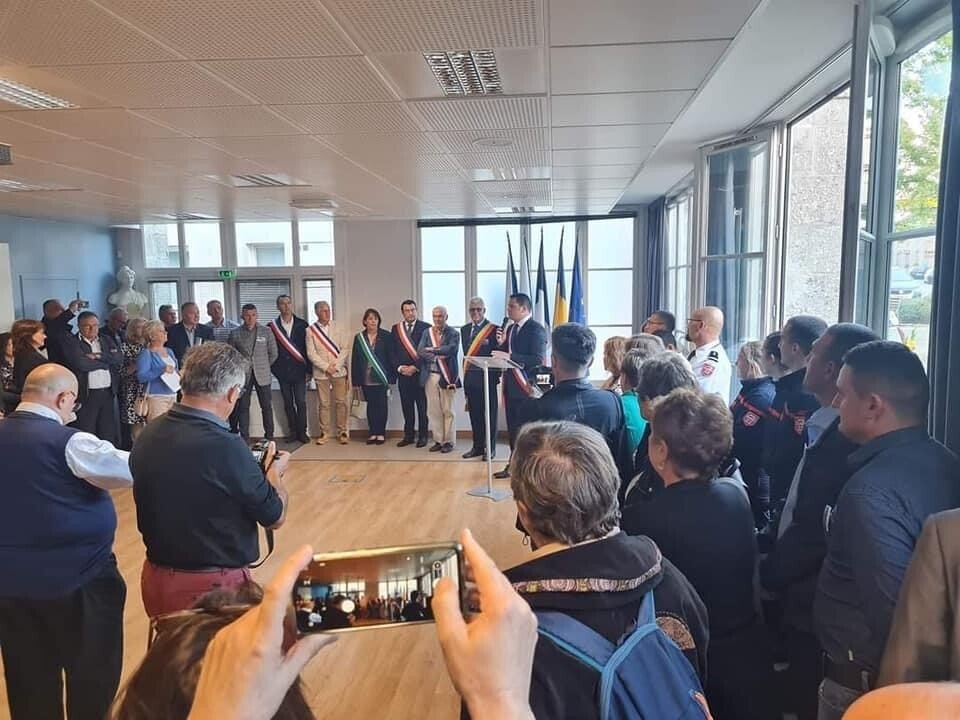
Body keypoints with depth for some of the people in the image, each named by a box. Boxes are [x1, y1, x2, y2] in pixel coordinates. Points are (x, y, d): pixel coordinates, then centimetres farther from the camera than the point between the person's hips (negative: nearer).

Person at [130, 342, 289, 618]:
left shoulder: (147, 435, -5)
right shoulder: (224, 446, -26)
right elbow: (275, 516, -12)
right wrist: (275, 472, 7)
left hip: (156, 579, 7)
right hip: (214, 586, -7)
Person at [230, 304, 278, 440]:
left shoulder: (266, 332, 2)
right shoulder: (235, 334, 1)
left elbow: (273, 354, 8)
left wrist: (263, 366, 10)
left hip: (262, 375, 0)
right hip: (243, 376, 0)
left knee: (267, 407, 2)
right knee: (243, 407, 3)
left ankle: (269, 436, 10)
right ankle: (244, 438, 11)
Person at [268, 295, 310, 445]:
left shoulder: (302, 324, 3)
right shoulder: (272, 326, 2)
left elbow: (308, 347, 3)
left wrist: (309, 368, 0)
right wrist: (273, 368, -2)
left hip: (299, 370, -1)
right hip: (282, 371, 1)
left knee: (301, 402, -3)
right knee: (288, 403, 8)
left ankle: (302, 432, 5)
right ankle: (293, 431, 17)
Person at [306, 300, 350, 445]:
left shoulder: (338, 327, 3)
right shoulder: (310, 330, 0)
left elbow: (345, 348, 0)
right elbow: (311, 353, -3)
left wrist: (335, 365, -11)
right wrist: (326, 367, -12)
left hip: (339, 371, 1)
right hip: (321, 372, 0)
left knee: (341, 402, 3)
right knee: (323, 403, 5)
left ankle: (342, 432, 12)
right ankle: (324, 432, 15)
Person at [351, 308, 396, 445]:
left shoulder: (386, 336, -1)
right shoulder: (359, 338, 5)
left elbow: (392, 357, -2)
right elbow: (355, 360, 5)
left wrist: (391, 378, -8)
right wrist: (355, 381, 1)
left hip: (381, 378, -2)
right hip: (366, 379, 2)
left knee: (381, 405, 2)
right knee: (370, 405, 8)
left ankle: (381, 433, 11)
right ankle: (373, 433, 15)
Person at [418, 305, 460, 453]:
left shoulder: (453, 333, 0)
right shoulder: (426, 333, 11)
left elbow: (451, 348, -18)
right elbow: (420, 351, -2)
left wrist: (432, 349, -10)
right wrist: (436, 357, -14)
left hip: (446, 375, -4)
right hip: (430, 375, 4)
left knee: (448, 410, 2)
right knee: (433, 410, 6)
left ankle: (449, 441, 10)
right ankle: (438, 440, 15)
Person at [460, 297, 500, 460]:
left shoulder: (494, 329, -4)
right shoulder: (465, 330, 12)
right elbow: (465, 353, 15)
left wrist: (496, 376, -11)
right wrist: (465, 375, 9)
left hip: (487, 377, -5)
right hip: (470, 377, 5)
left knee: (489, 414, 3)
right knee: (474, 414, 10)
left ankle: (490, 448, 13)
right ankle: (477, 446, 21)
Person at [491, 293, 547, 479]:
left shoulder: (536, 329, -13)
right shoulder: (509, 328, 12)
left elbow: (538, 359, -22)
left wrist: (510, 356, -26)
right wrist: (501, 344, -5)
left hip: (526, 385, -8)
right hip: (510, 384, 8)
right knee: (512, 427, 14)